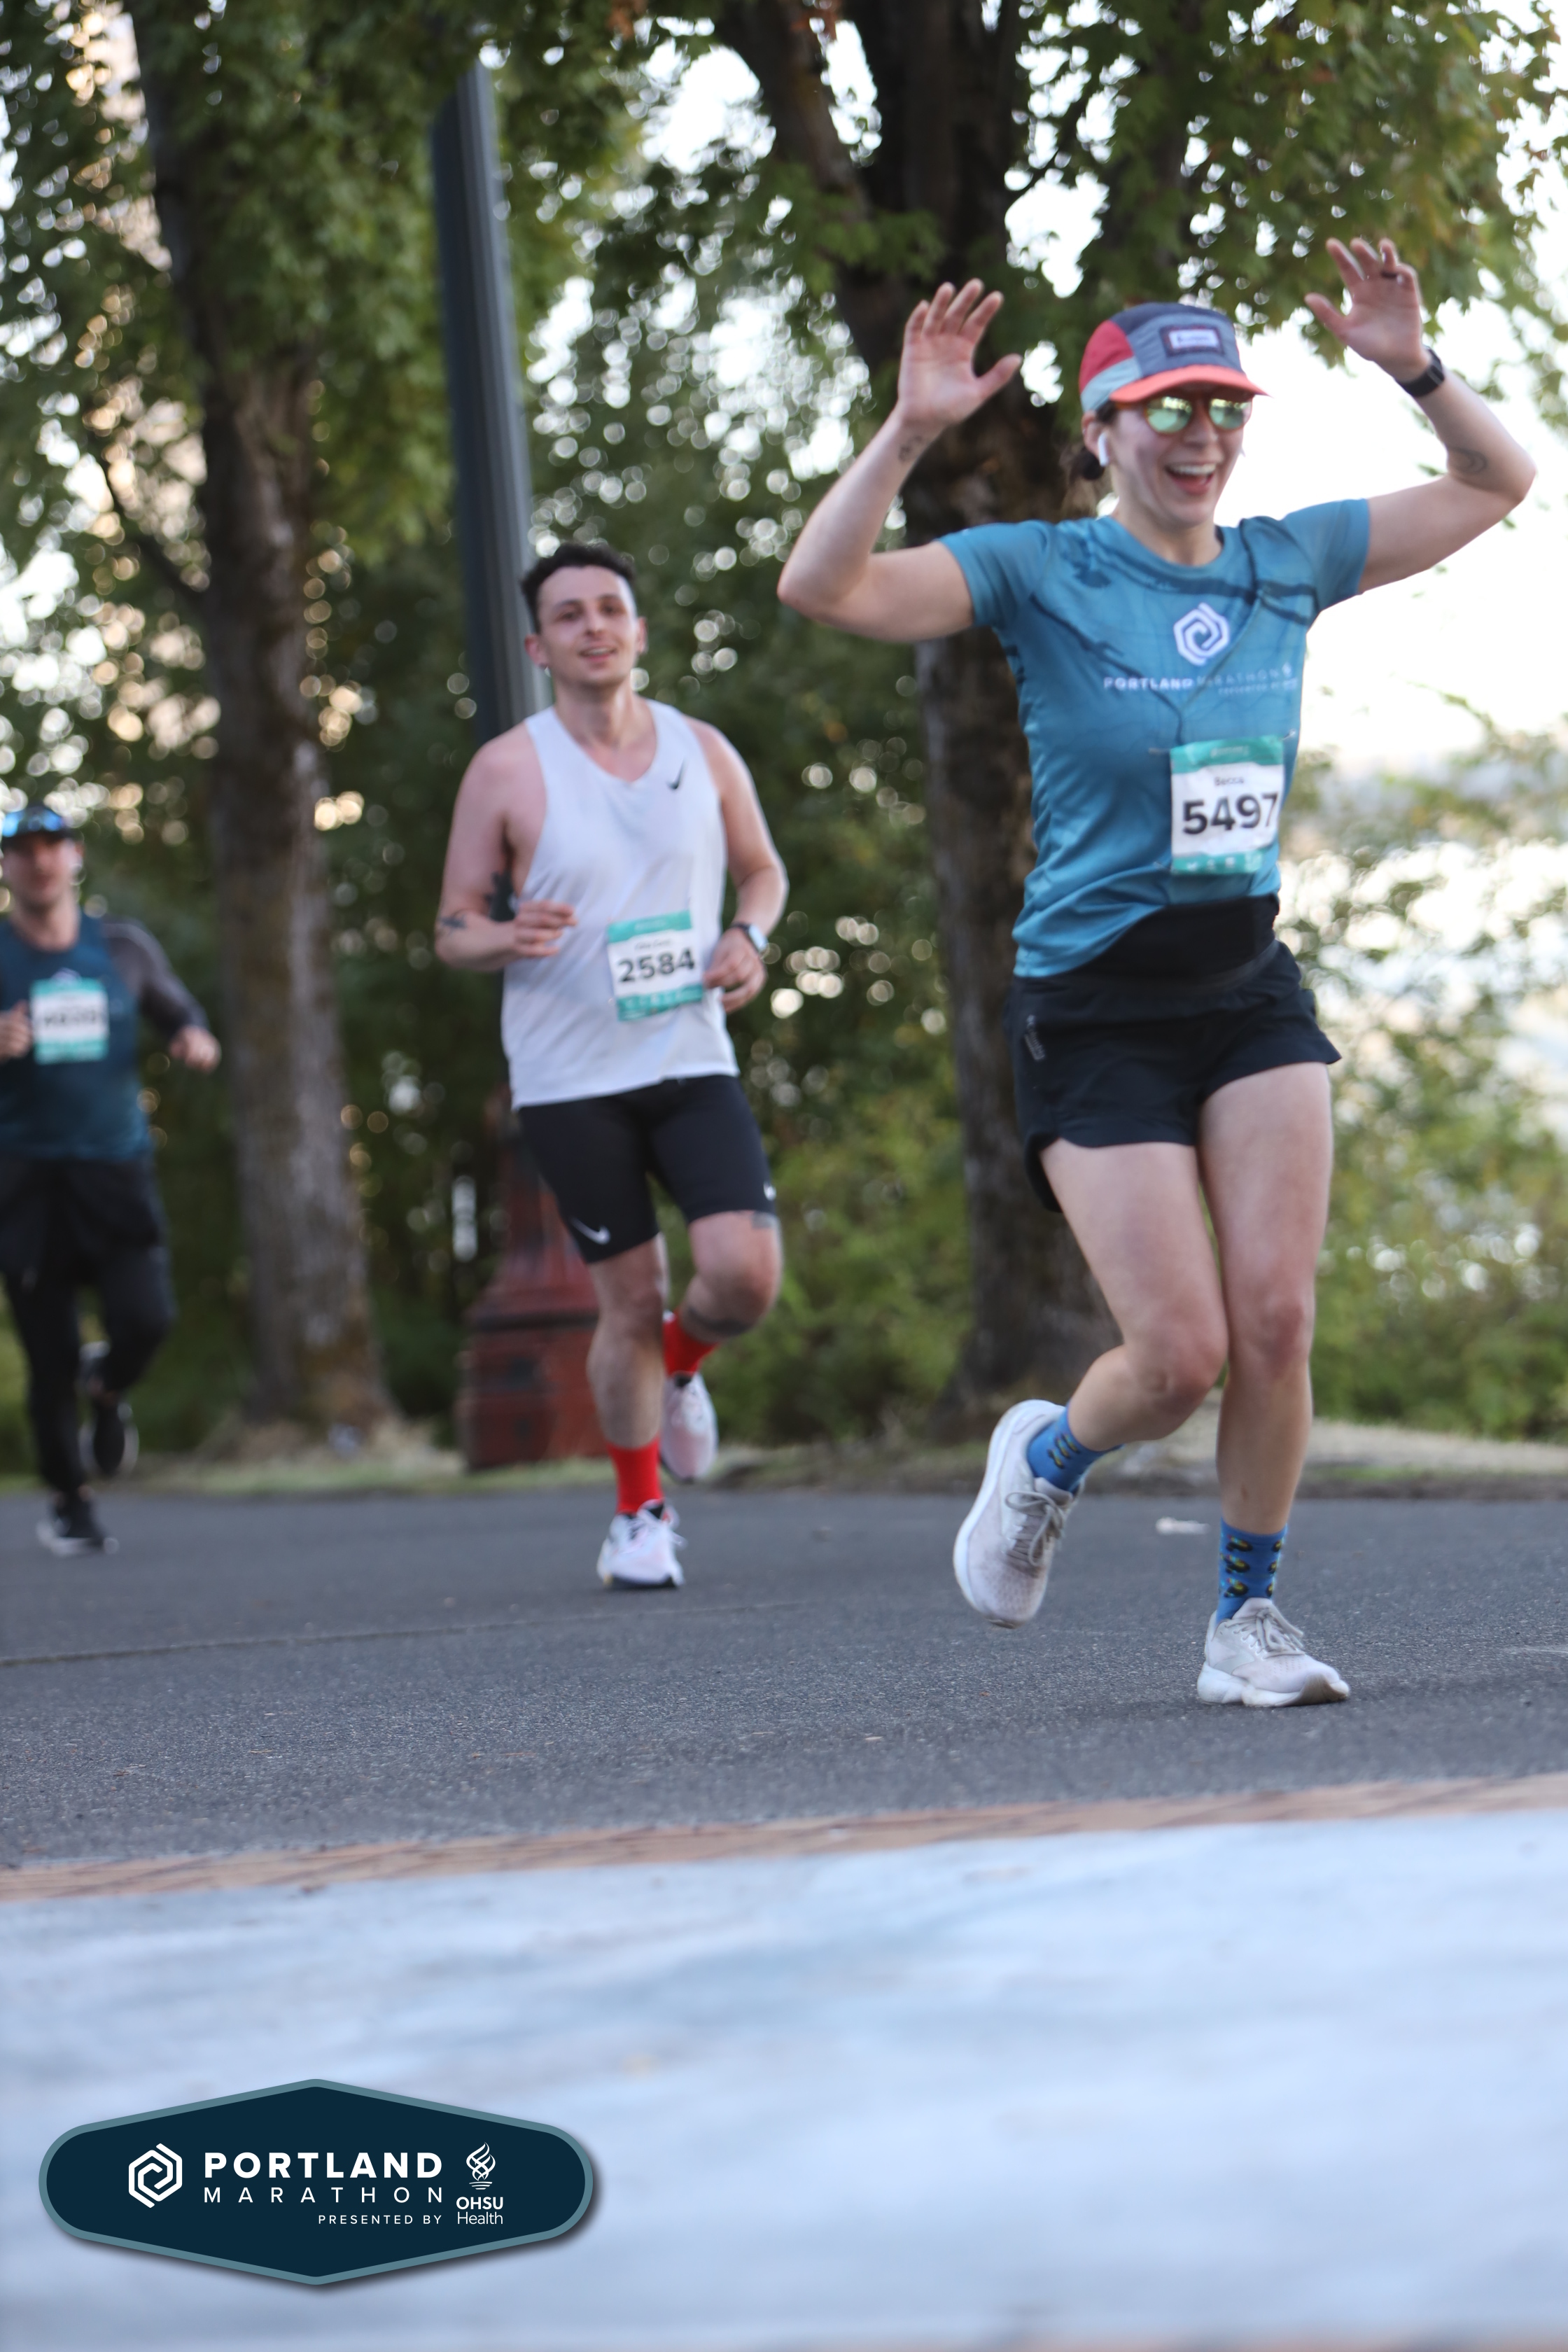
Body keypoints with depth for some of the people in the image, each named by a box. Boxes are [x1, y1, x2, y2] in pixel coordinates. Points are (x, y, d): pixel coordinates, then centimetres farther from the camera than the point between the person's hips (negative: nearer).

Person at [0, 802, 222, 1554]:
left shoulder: (124, 948, 9)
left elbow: (179, 1013, 22)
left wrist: (196, 1040, -2)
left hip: (115, 1171, 2)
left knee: (146, 1320, -17)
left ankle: (107, 1389, 20)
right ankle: (67, 1500, 17)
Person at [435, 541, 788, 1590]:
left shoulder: (702, 751, 4)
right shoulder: (507, 771, -4)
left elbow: (763, 869, 19)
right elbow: (454, 929, 0)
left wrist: (750, 937, -3)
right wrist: (508, 937, -23)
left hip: (691, 1059, 2)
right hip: (572, 1079, -2)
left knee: (747, 1274, -14)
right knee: (632, 1299, 0)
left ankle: (682, 1366, 22)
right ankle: (639, 1516, 21)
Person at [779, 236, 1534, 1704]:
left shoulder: (1286, 565, 6)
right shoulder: (1042, 576, -8)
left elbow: (1495, 485, 13)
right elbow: (821, 588, -20)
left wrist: (1412, 370, -3)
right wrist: (909, 431, -29)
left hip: (1252, 992, 4)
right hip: (1094, 1014, -4)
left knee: (1276, 1320, -6)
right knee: (1181, 1354, -8)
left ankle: (1245, 1620, 10)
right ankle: (1047, 1459, 25)